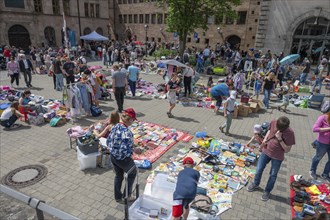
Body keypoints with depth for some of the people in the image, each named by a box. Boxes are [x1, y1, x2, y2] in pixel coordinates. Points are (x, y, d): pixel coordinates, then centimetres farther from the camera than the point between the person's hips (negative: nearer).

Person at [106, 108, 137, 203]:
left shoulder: (115, 127, -8)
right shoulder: (127, 132, -32)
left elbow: (108, 141, 2)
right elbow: (125, 151, -32)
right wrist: (135, 150, -16)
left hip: (113, 156, 7)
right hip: (123, 159, -7)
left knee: (118, 175, 27)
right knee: (132, 173, 22)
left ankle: (118, 197, 44)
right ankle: (126, 195, 35)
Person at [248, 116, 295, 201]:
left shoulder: (290, 133, -26)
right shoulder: (273, 122, -16)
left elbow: (287, 150, -19)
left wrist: (280, 139, -32)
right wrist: (265, 138, -7)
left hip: (277, 157, -3)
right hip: (266, 151, 4)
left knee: (273, 175, 16)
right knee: (259, 169, 17)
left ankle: (267, 191, 39)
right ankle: (255, 184, 44)